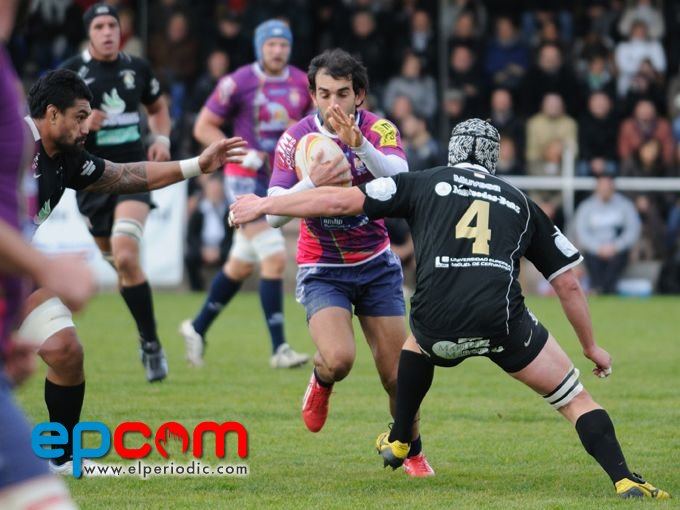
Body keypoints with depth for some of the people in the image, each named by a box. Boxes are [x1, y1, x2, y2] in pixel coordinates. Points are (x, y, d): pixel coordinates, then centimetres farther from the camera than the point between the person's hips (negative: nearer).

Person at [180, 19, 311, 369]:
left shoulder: (302, 84, 3)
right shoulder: (238, 83, -11)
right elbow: (203, 127, -6)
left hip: (279, 181, 6)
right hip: (246, 180, -6)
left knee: (241, 265, 16)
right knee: (274, 258, -18)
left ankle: (198, 328, 33)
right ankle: (279, 348, -16)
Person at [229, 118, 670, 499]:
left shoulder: (426, 183, 19)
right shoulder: (519, 203, 24)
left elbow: (340, 201, 13)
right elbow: (568, 283, 25)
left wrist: (264, 205, 23)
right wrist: (591, 346, 37)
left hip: (437, 324, 1)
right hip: (502, 321, 0)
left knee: (418, 343, 38)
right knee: (575, 399, 10)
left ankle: (399, 442, 42)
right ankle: (625, 481, -8)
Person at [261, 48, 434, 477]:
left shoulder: (379, 131, -11)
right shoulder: (297, 139, -11)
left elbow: (400, 180, -31)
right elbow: (274, 213, -16)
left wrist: (359, 143, -46)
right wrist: (312, 182, -34)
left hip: (377, 264, 1)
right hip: (323, 268, -1)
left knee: (396, 373, -1)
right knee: (339, 359, -25)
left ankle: (412, 452, 25)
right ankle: (321, 381, 12)